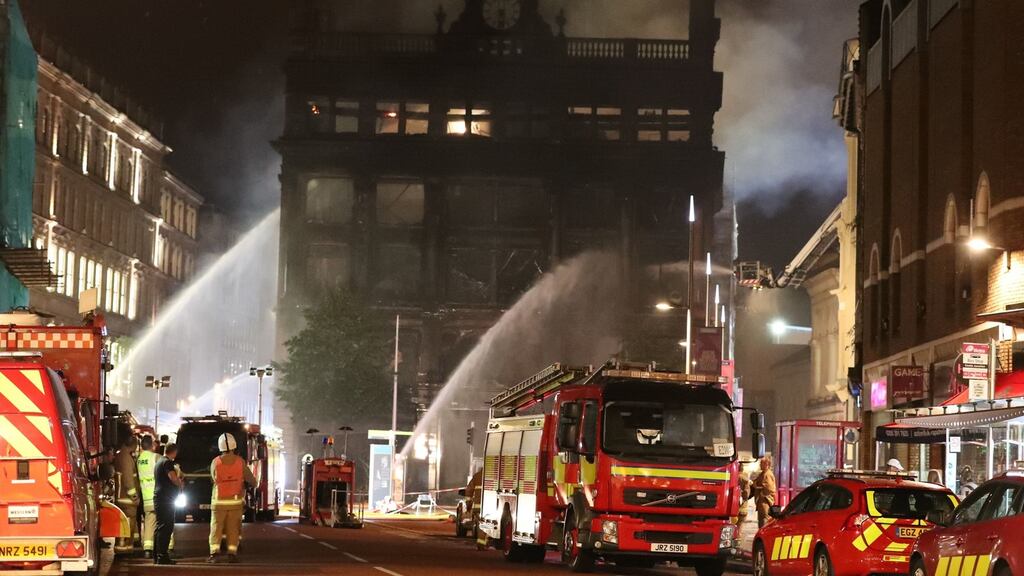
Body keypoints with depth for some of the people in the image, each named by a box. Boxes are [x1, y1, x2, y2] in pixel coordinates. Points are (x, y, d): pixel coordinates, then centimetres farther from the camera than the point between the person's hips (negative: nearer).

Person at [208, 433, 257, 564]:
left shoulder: (215, 462, -7)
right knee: (233, 529, 6)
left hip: (219, 501, 0)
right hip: (235, 501, 0)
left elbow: (214, 478, 7)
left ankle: (214, 553, -6)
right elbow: (251, 480, 0)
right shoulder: (240, 462, -6)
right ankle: (232, 554, 3)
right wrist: (252, 484, 24)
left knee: (216, 528, 3)